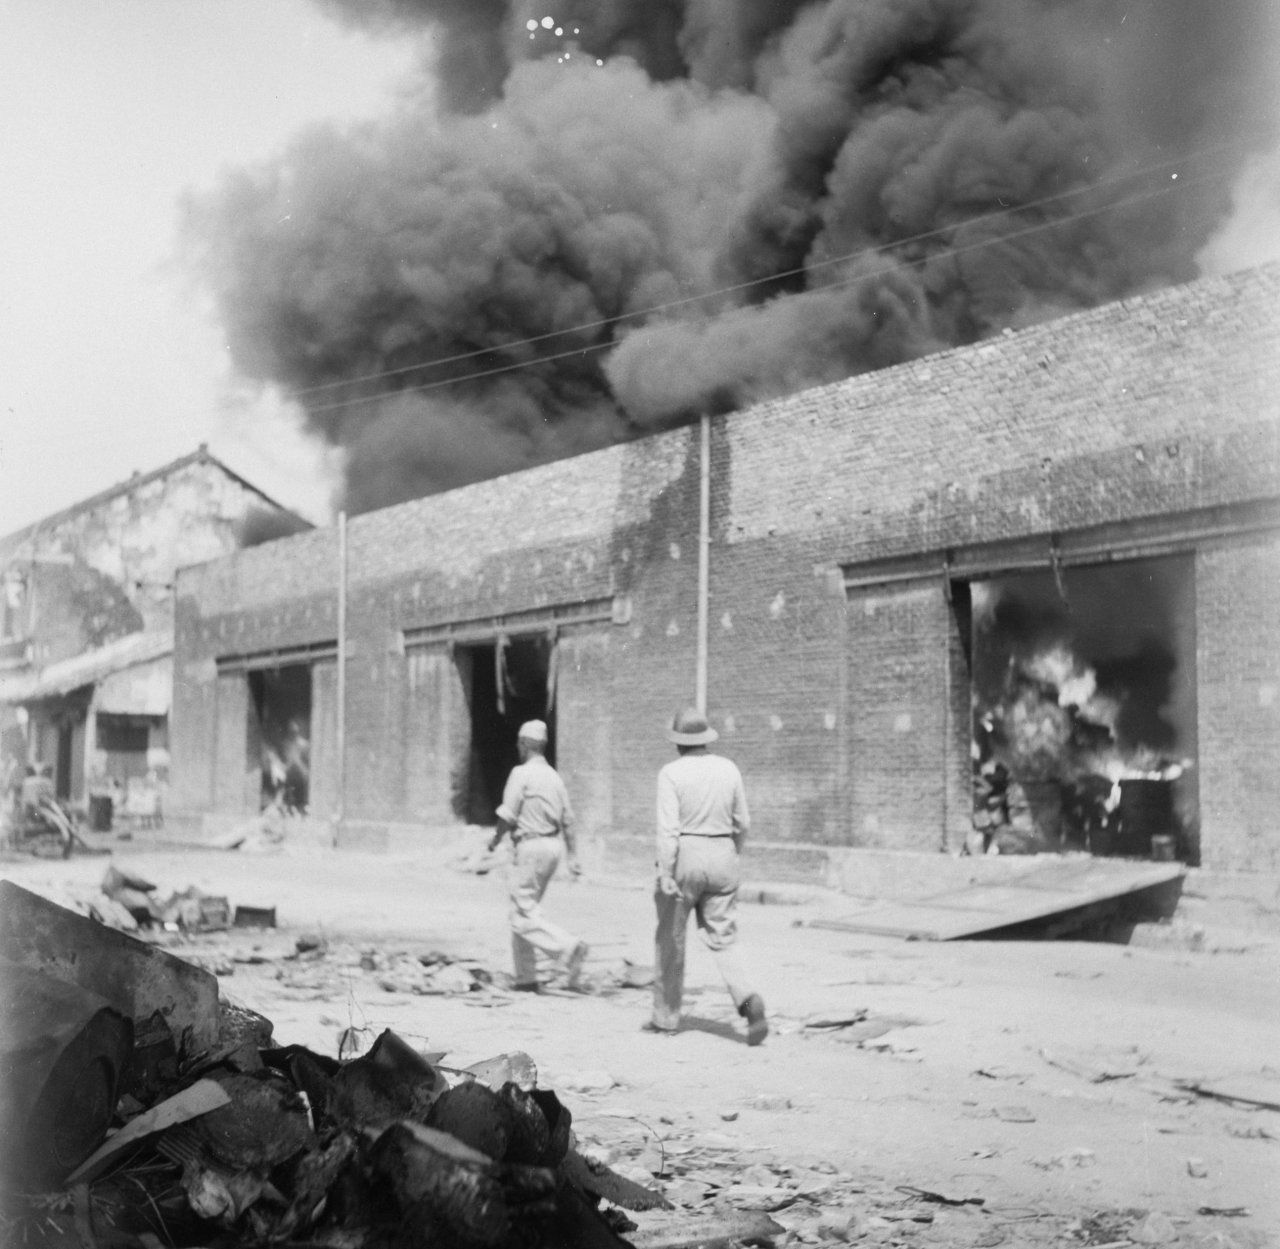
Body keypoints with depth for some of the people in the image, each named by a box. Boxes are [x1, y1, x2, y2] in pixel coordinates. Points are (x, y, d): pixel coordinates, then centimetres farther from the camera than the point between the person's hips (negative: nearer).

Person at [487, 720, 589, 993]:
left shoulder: (521, 773, -10)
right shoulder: (554, 776, 12)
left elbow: (508, 815, -12)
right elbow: (568, 820, 10)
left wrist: (496, 839, 5)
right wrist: (573, 855, 11)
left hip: (531, 845, -8)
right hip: (554, 845, 8)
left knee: (525, 915, -6)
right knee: (523, 910, 15)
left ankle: (570, 948, -24)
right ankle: (526, 978, 15)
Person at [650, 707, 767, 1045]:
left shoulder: (672, 773, -9)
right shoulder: (728, 768, 4)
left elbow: (668, 827, -17)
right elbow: (742, 823, 10)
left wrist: (665, 873, -19)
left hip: (685, 856, -3)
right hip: (722, 857, 3)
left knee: (670, 938, 12)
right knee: (723, 939, 7)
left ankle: (666, 1016, 22)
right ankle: (749, 999, -17)